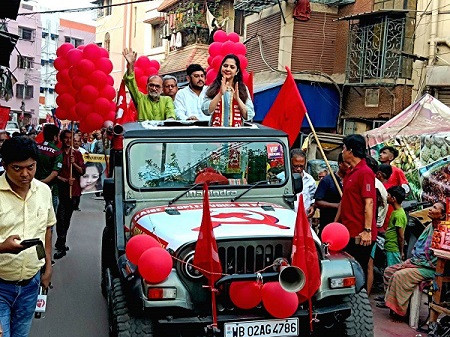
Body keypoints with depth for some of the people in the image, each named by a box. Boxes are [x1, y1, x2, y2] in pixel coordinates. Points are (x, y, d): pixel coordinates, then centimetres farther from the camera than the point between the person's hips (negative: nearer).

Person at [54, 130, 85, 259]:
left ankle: (61, 243, 24)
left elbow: (82, 171, 4)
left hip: (74, 190, 4)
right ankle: (61, 247, -11)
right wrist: (65, 180, -15)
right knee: (61, 217, -12)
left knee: (67, 217, 12)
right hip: (60, 189, -4)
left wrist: (74, 164, -13)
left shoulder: (77, 154, 10)